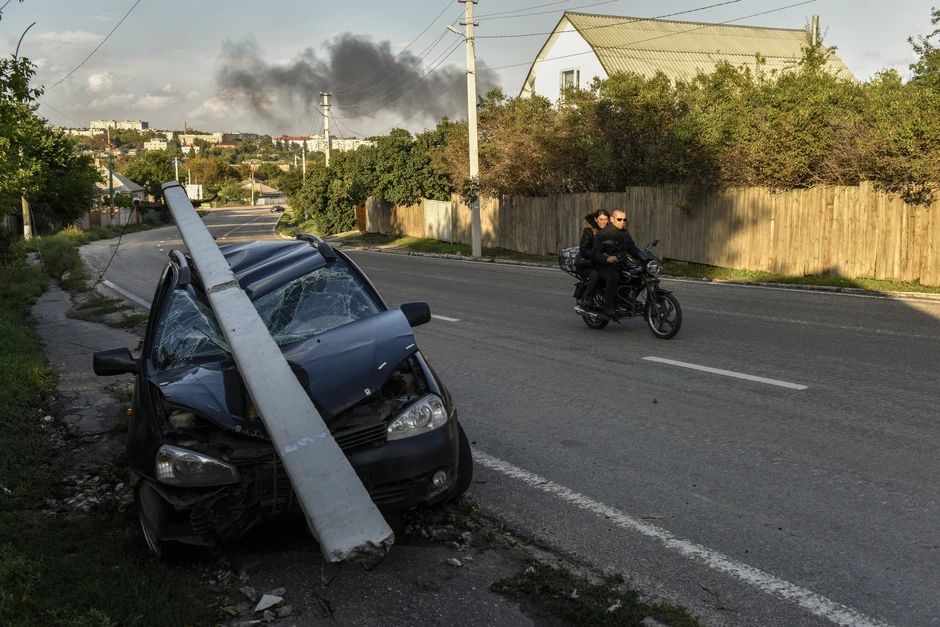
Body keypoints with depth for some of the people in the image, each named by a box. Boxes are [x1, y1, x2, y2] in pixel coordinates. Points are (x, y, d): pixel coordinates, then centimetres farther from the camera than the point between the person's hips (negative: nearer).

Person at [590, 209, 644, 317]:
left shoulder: (625, 233, 16)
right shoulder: (603, 233, -7)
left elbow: (632, 248, 18)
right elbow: (594, 252, -14)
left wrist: (644, 257, -1)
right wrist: (607, 259, -33)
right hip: (605, 266, -7)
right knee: (614, 276, -37)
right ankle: (608, 307, -32)